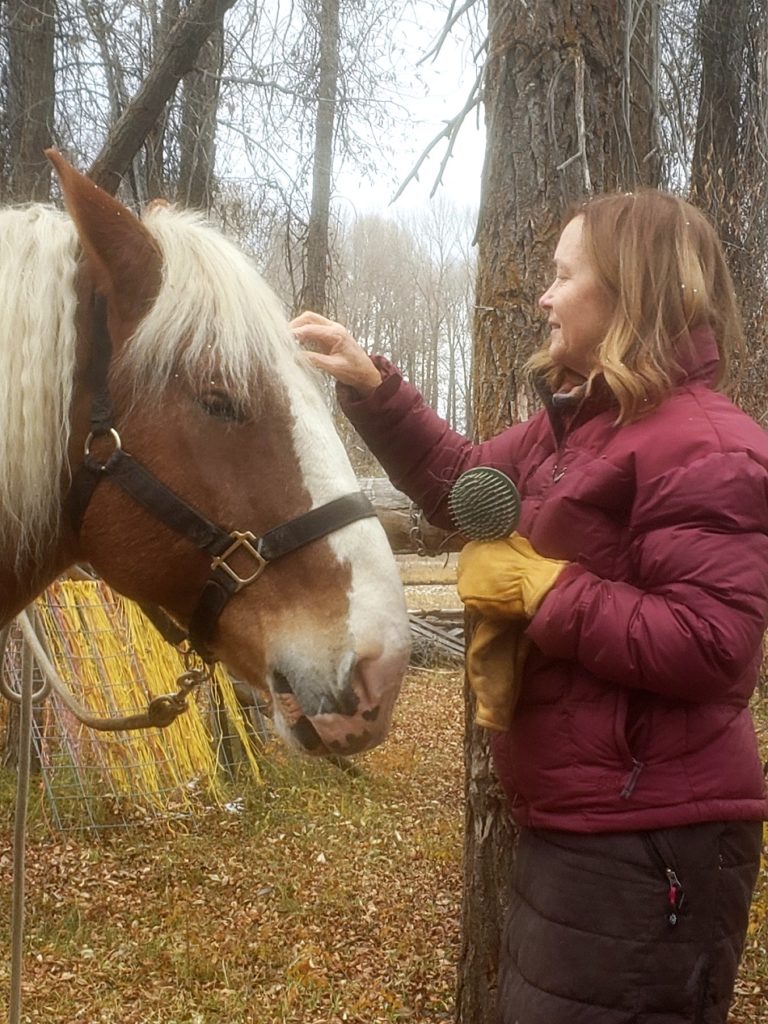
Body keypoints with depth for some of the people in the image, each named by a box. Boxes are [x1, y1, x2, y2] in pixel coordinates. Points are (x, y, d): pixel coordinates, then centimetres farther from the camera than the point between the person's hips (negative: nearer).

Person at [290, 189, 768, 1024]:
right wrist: (368, 385, 10)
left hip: (644, 841, -10)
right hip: (572, 822, 10)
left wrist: (538, 588, -22)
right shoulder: (574, 425, 10)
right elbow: (461, 484, 21)